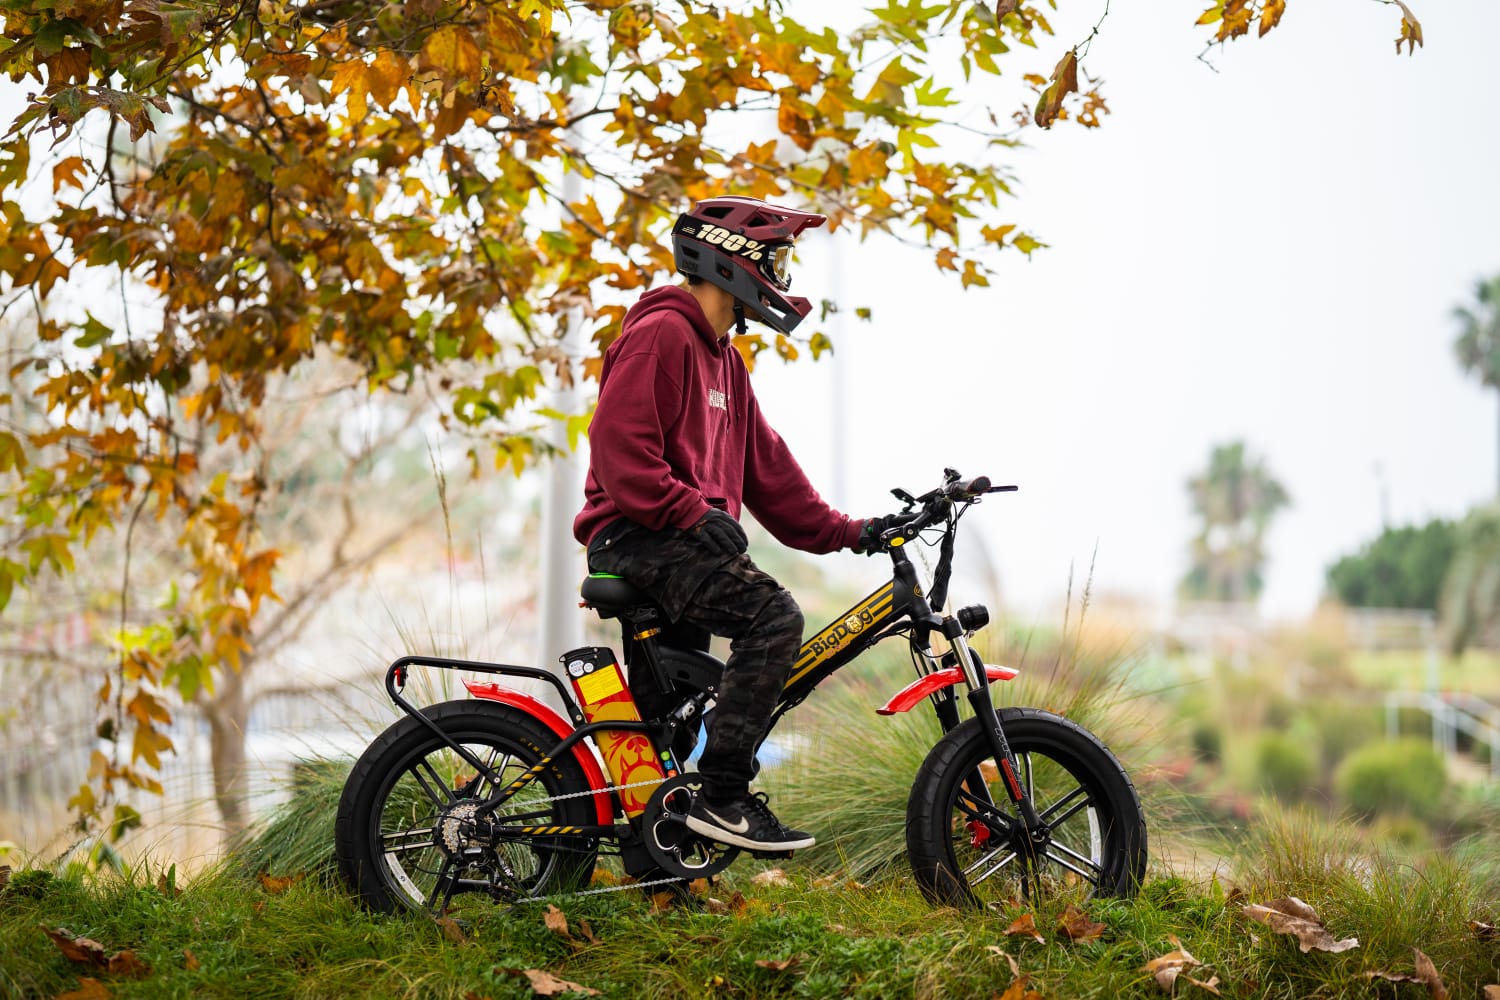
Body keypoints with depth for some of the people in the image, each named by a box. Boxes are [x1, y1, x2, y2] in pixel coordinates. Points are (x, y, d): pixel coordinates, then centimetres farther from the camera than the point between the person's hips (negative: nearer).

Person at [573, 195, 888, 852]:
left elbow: (765, 465, 21)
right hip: (640, 535, -11)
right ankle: (723, 797, -26)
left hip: (678, 536, 11)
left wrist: (844, 531, 13)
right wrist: (691, 510, -26)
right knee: (772, 616, -26)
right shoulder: (661, 331, -10)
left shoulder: (721, 354, 22)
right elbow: (620, 444, -20)